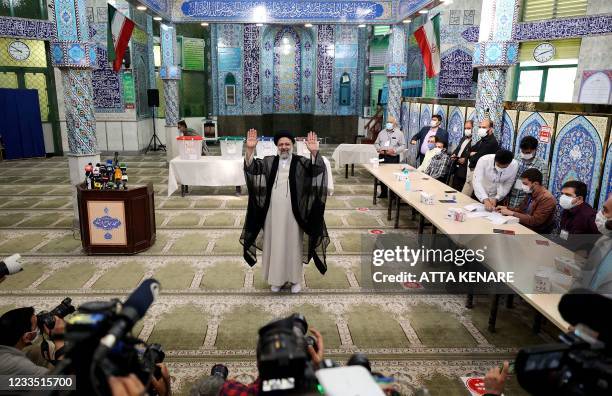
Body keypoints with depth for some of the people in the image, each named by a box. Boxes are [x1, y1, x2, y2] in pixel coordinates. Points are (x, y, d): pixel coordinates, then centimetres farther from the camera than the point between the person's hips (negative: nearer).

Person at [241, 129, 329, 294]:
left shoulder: (300, 162, -3)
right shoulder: (269, 162, 4)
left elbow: (316, 169, -20)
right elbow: (252, 167, -11)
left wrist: (314, 153, -40)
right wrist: (250, 150, -29)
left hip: (292, 212, -2)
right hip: (273, 212, 2)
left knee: (293, 244, 9)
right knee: (275, 244, 11)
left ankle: (295, 278, 25)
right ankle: (277, 278, 27)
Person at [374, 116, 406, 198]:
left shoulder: (399, 133, 2)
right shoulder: (382, 132, 14)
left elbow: (403, 146, -1)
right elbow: (376, 143, 17)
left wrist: (394, 150, -15)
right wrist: (379, 149, -4)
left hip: (393, 157, -4)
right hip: (382, 156, 4)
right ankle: (383, 192, 18)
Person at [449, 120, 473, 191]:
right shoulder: (463, 138, 16)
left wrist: (465, 159, -24)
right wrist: (453, 154, 5)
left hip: (464, 170, -8)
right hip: (456, 167, 8)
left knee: (459, 190, -2)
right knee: (453, 188, 15)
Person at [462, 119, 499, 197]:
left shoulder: (492, 142, -16)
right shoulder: (483, 140, 15)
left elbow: (478, 157, -21)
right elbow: (470, 150, 13)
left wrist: (472, 156, -1)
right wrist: (473, 154, -8)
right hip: (471, 170, 9)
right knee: (463, 196, 13)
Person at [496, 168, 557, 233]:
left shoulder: (547, 199, -20)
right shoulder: (530, 193, 4)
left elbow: (535, 221, -24)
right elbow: (521, 209, 17)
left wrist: (512, 213, -22)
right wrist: (507, 208, -1)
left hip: (537, 234, -7)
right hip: (524, 227, 7)